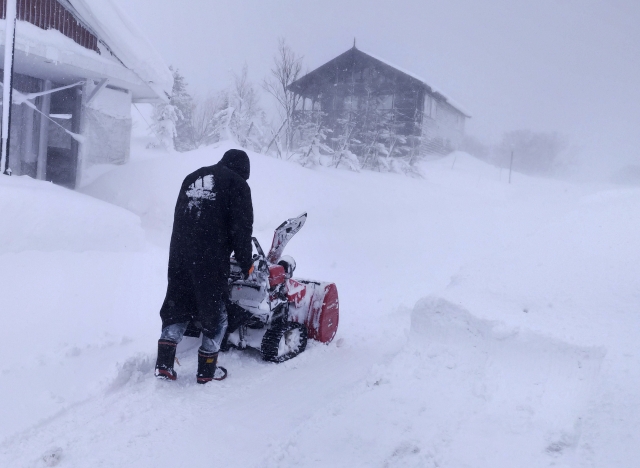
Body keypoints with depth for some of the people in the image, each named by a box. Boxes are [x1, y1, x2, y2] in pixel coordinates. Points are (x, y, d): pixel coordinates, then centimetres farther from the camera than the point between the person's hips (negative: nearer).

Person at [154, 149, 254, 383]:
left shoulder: (192, 178, 20)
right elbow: (241, 228, -6)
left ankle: (164, 363, 9)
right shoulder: (237, 184, 1)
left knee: (177, 307, 14)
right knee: (215, 312, 6)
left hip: (179, 255, 6)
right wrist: (246, 263, 2)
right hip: (212, 259, -6)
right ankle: (207, 370, 12)